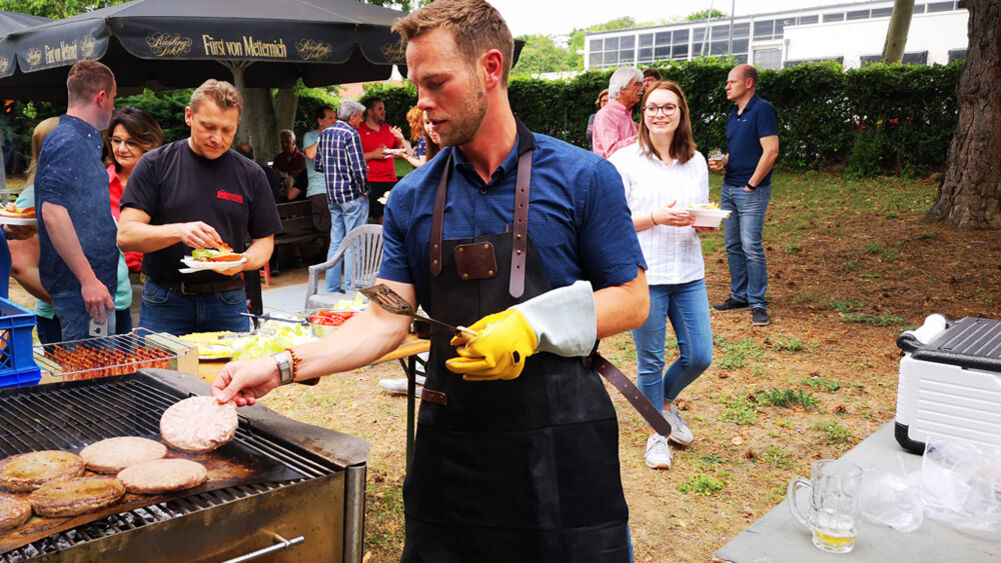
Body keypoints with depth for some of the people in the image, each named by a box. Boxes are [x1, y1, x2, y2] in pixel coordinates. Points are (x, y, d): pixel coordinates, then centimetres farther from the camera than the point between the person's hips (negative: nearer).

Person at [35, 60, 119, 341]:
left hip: (92, 282, 10)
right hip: (79, 287, -10)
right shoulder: (68, 143, -14)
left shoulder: (85, 141, 17)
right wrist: (88, 280, -25)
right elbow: (53, 213, -23)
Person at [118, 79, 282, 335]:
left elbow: (264, 241, 9)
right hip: (165, 304, -1)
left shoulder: (250, 174, 5)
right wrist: (178, 231, -24)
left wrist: (244, 261, -13)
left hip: (227, 304, 1)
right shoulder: (155, 164, 0)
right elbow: (126, 235, -7)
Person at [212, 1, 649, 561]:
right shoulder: (412, 198, 4)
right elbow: (387, 322, 2)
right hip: (451, 444, 3)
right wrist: (284, 366, -10)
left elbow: (632, 301, -4)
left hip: (559, 446, -2)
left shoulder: (582, 178, -7)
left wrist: (533, 328, -18)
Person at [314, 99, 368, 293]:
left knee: (336, 241, 13)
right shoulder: (350, 134, -13)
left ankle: (332, 288, 17)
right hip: (352, 196, -8)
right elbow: (358, 168, -19)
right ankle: (352, 289, 0)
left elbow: (318, 165, 17)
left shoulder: (325, 134, 11)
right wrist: (363, 191, -7)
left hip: (332, 196, 8)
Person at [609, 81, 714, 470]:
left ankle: (666, 401, 37)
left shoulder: (696, 161, 10)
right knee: (650, 362, 6)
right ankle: (656, 433, 26)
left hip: (688, 274, 5)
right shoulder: (626, 160, -5)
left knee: (699, 356, 6)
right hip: (644, 274, -4)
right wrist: (657, 217, -20)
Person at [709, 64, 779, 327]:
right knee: (733, 245, 11)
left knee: (751, 247, -9)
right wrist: (722, 162, 4)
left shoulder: (762, 110, -11)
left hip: (752, 191, -9)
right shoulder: (733, 114, 15)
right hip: (729, 188, 9)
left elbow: (770, 151, -18)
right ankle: (739, 296, 22)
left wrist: (751, 185, -15)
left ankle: (757, 304, -1)